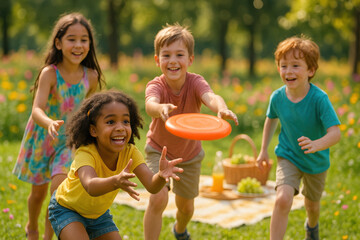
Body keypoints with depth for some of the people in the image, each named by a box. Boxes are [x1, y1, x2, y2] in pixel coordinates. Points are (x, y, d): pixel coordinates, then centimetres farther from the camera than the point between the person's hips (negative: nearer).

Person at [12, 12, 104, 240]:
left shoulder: (91, 76, -12)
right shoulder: (50, 73, -22)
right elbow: (37, 109, -33)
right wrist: (49, 123, -53)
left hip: (70, 141, 1)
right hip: (42, 138, -1)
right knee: (39, 191, 15)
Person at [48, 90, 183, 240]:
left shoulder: (130, 152, -22)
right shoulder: (85, 153, -34)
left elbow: (151, 186, -35)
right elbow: (90, 186, -54)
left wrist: (161, 176, -58)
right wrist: (116, 181, -74)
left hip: (98, 213, 5)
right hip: (67, 209, -5)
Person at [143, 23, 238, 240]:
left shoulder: (195, 82, -24)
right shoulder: (156, 86, -25)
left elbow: (210, 97, -46)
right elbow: (150, 104, -49)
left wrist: (222, 109, -69)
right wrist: (161, 109, -73)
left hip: (190, 154, 2)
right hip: (159, 151, -2)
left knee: (186, 206, 17)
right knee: (158, 198, -24)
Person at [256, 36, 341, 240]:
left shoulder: (319, 98, -28)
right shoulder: (277, 97, -16)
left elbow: (335, 133, -34)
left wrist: (316, 145, -53)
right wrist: (264, 150, 11)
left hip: (316, 162, 0)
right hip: (288, 157, 1)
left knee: (312, 205, 23)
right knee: (283, 199, -25)